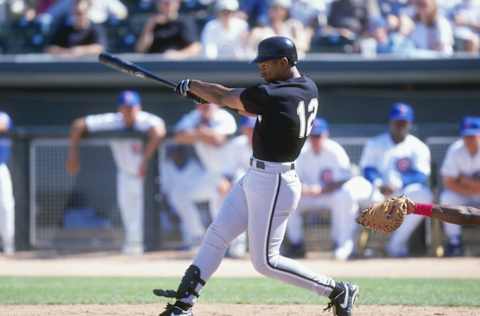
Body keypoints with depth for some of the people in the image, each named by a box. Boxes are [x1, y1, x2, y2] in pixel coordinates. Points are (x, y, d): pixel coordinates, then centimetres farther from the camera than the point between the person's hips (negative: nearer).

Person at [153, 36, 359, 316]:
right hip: (256, 178, 10)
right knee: (216, 236, 11)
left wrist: (190, 86, 7)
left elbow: (221, 98, -10)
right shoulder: (308, 88, 4)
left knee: (265, 262, -2)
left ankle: (337, 291, 5)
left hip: (273, 184, -10)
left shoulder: (270, 96, -23)